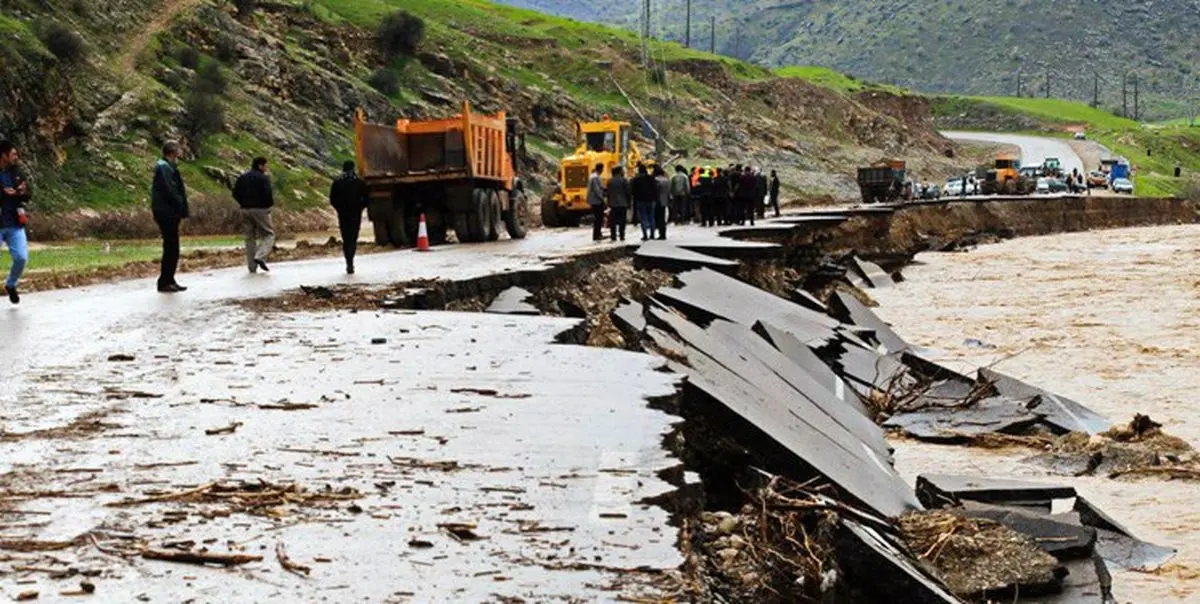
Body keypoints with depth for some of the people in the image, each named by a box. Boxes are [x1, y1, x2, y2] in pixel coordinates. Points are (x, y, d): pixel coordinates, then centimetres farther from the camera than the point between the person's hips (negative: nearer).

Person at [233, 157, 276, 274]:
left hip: (246, 210, 6)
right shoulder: (263, 178, -9)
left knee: (250, 237, 11)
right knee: (269, 234, 5)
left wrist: (244, 203, 14)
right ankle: (260, 257, -16)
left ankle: (252, 266, 8)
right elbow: (268, 194, -18)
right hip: (260, 210, -6)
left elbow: (235, 193, 6)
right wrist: (270, 203, 1)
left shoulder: (242, 178, 10)